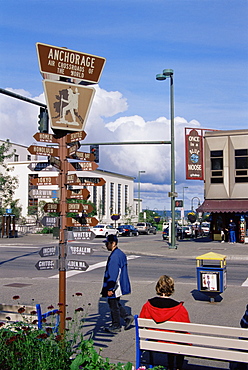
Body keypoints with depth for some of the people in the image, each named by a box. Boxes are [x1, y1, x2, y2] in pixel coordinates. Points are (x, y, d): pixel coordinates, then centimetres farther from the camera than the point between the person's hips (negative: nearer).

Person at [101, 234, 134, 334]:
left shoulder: (114, 256, -23)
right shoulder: (120, 253, 10)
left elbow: (113, 274, -24)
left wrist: (110, 289, -20)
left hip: (114, 287, -10)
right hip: (119, 285, 10)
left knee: (114, 305, 4)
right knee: (116, 304, 21)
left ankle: (116, 326, 16)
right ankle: (127, 317, 23)